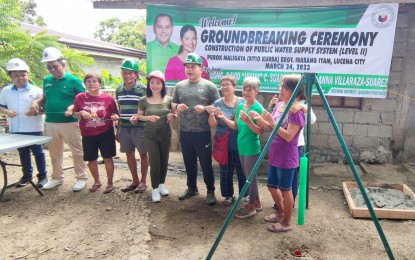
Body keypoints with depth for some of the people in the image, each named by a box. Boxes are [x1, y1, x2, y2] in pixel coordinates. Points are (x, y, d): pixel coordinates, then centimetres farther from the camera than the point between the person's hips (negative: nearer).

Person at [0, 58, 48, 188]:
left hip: (34, 129, -4)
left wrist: (35, 111, -22)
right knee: (23, 153, 16)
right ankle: (27, 175, 31)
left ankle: (43, 176, 17)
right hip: (16, 129, 4)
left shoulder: (36, 90, -7)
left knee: (38, 152, 6)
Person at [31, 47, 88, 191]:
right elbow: (45, 97, 22)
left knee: (77, 151, 3)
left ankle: (81, 178, 15)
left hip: (69, 122, -5)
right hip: (50, 122, 6)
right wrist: (36, 102, 1)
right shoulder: (47, 81, 9)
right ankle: (57, 177, 32)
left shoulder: (73, 80, -7)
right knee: (54, 152, 16)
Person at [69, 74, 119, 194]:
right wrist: (81, 113, -14)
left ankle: (110, 183, 21)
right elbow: (74, 113, 7)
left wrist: (115, 116, -19)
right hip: (88, 135, 3)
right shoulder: (80, 97, -2)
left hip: (106, 133, -2)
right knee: (91, 159, 13)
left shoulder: (108, 98, -7)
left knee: (107, 158, 4)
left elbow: (115, 114, 3)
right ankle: (96, 181, 35)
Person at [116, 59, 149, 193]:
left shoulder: (143, 89, -8)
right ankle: (135, 180, 29)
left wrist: (138, 117, -19)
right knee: (129, 154, 13)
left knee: (143, 154, 7)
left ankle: (143, 181, 22)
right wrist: (118, 129, 14)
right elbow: (119, 110, 13)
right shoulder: (119, 89, 8)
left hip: (139, 127, -5)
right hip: (124, 127, 5)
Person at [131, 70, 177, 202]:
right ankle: (155, 188, 14)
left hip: (165, 133, 2)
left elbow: (175, 114, 7)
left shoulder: (168, 99, -3)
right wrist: (148, 118, -16)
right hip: (150, 134, -1)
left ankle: (162, 184, 33)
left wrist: (172, 116, -16)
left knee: (164, 160, 12)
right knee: (155, 161, -2)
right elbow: (139, 116, 3)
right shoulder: (144, 100, -5)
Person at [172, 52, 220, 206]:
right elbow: (173, 104, 14)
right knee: (189, 163, 17)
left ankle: (210, 191, 19)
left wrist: (205, 108, -19)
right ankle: (192, 188, 34)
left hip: (202, 133, -4)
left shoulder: (209, 86, -4)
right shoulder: (179, 86, 9)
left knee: (206, 163, 4)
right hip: (184, 132, 5)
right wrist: (177, 106, -8)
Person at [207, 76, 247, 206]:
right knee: (225, 170, 11)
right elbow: (213, 124, -1)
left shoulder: (242, 102, -3)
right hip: (224, 144, 1)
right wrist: (211, 114, -20)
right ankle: (228, 195, 30)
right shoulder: (218, 103, 0)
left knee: (242, 170, 11)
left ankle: (245, 194, 30)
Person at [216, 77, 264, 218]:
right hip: (242, 147, 8)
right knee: (249, 177, 18)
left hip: (252, 148, -8)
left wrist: (248, 121, -33)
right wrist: (223, 118, -3)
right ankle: (256, 202, 33)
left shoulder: (258, 108, -15)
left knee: (251, 177, 4)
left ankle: (251, 207, 19)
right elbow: (236, 126, 10)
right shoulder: (240, 106, 6)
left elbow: (260, 131, -19)